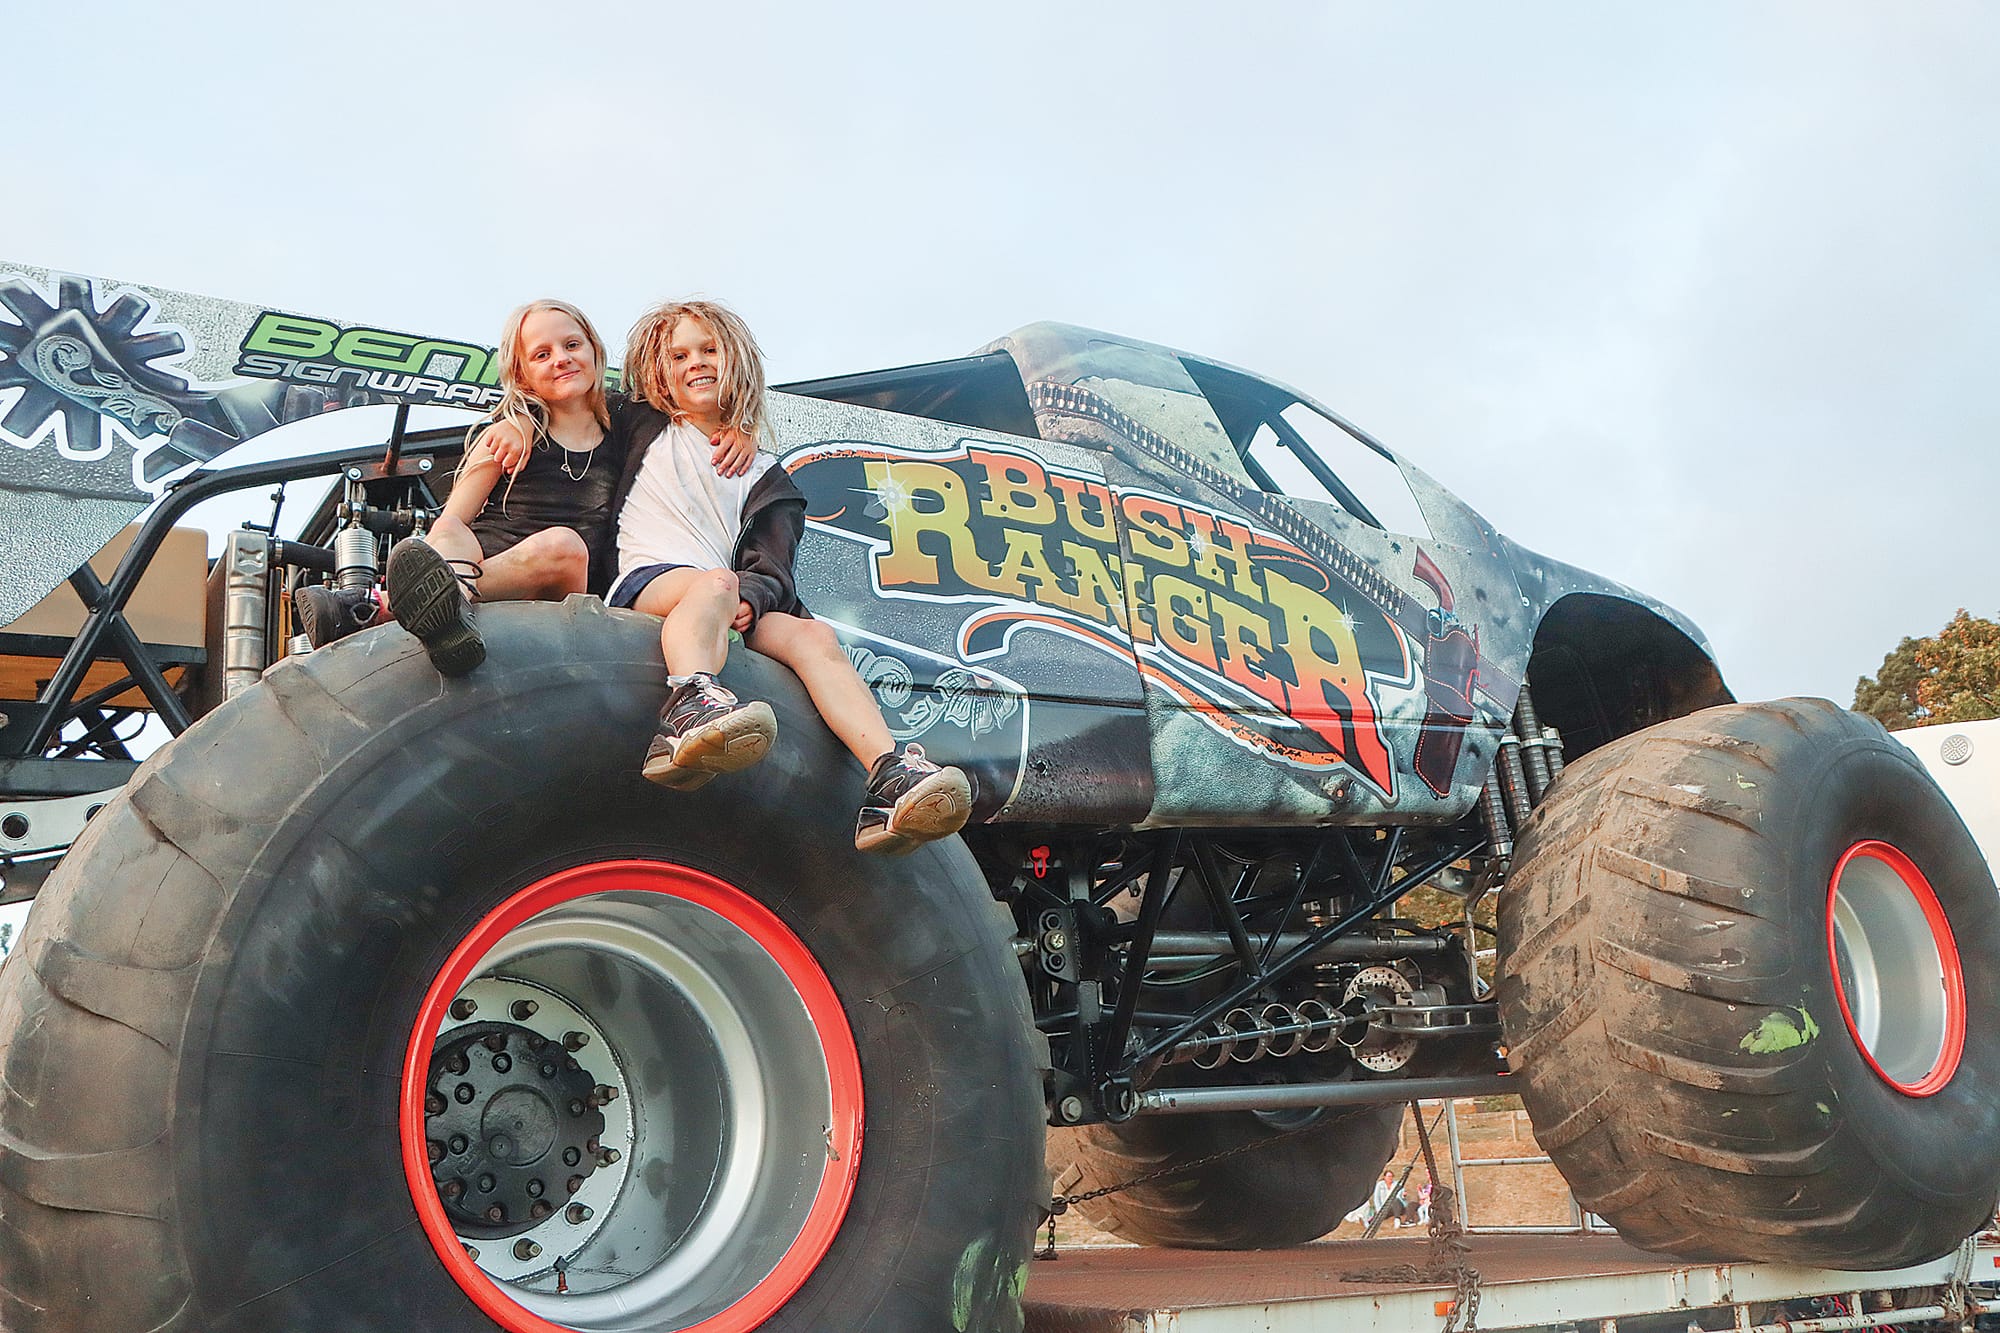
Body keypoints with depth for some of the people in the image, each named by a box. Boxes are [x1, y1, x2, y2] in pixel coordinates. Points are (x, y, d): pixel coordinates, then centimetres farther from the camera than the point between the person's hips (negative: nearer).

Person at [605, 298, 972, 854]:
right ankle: (689, 710, -70)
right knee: (713, 584, -37)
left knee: (814, 635, -26)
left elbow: (772, 569, 9)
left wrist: (750, 598, -15)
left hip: (731, 607, 3)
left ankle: (890, 778, -46)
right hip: (649, 583, -3)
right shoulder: (645, 430, 22)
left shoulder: (764, 476, 23)